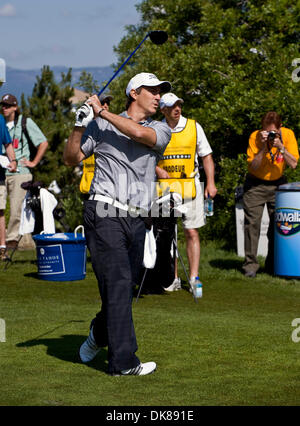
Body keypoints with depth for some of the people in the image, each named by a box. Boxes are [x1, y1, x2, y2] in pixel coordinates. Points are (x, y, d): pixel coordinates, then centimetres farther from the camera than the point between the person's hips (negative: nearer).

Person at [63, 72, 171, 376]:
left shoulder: (161, 130, 13)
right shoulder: (102, 126, 9)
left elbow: (140, 134, -10)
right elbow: (71, 159, 9)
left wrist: (102, 112, -6)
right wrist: (80, 126, -6)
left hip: (136, 220, 4)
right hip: (104, 213, -4)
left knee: (125, 289, 9)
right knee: (118, 283, -12)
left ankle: (99, 334, 36)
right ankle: (123, 361, -13)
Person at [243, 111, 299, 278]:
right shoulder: (255, 137, -15)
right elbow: (253, 166, -18)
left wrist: (280, 147, -26)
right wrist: (263, 147, -29)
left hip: (277, 184, 2)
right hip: (255, 184, -2)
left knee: (278, 224, -1)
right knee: (252, 223, -9)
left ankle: (273, 265, 10)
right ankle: (250, 264, -5)